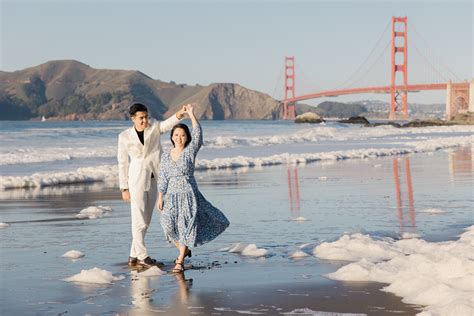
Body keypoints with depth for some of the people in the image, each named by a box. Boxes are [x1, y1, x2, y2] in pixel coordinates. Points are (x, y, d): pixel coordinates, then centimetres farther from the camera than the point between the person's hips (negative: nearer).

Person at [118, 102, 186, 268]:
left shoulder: (153, 126, 1)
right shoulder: (125, 136, -4)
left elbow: (167, 125, -21)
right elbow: (122, 163, 0)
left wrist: (179, 114, -41)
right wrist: (124, 188, -2)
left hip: (154, 179, 4)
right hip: (137, 178, -4)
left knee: (146, 219, 9)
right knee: (139, 219, -7)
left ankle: (133, 256, 19)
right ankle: (142, 256, -1)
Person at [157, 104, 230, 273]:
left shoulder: (190, 151, -3)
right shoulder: (166, 156, 4)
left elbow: (198, 133, -17)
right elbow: (163, 178, 6)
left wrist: (191, 114, -22)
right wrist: (160, 197, 2)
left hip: (189, 195, -3)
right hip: (172, 196, 3)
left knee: (186, 226, -6)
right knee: (171, 226, 3)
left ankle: (180, 261, 1)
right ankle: (184, 249, 31)